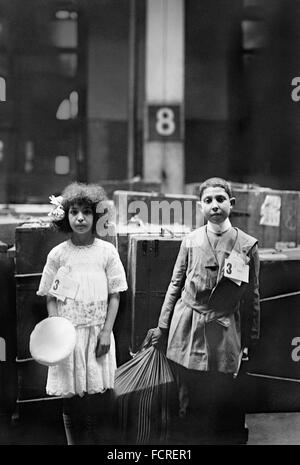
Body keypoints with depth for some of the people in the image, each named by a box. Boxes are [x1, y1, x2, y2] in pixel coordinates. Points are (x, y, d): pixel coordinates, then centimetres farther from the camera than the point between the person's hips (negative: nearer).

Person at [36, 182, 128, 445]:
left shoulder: (107, 251, -1)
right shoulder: (58, 254, 0)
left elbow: (115, 296, 2)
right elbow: (51, 299, 3)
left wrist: (106, 332, -5)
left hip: (98, 333, 0)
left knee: (96, 405, 1)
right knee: (71, 403, 6)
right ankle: (74, 441, 22)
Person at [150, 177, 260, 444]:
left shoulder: (248, 245, -2)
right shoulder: (190, 241, 1)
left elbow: (252, 296, 4)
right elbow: (175, 285, 7)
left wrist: (250, 340, 7)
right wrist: (162, 327, 8)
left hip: (224, 333, -1)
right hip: (187, 330, 1)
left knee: (223, 402, 2)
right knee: (191, 400, 9)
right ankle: (192, 439, 27)